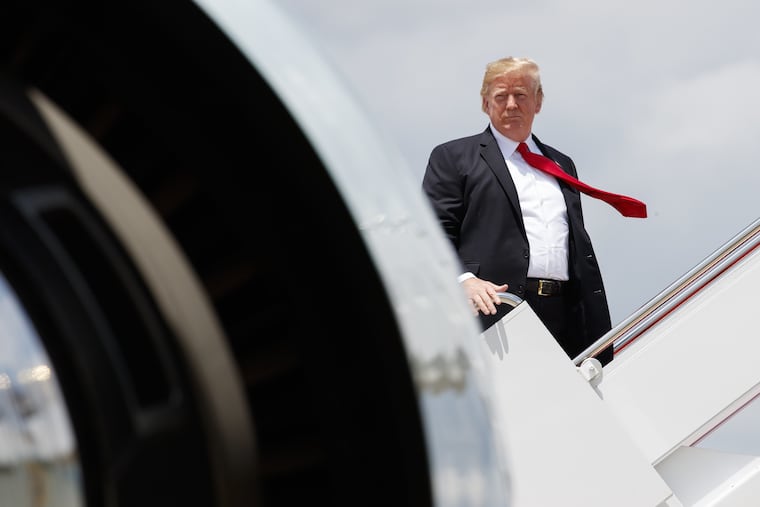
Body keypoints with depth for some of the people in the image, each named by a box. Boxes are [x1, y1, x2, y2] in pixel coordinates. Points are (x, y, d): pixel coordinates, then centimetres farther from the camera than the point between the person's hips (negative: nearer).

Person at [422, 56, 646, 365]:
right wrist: (464, 280, -20)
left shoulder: (562, 165, 27)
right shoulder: (453, 157, 11)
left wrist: (599, 333, 17)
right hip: (495, 314, -5)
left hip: (566, 320, 5)